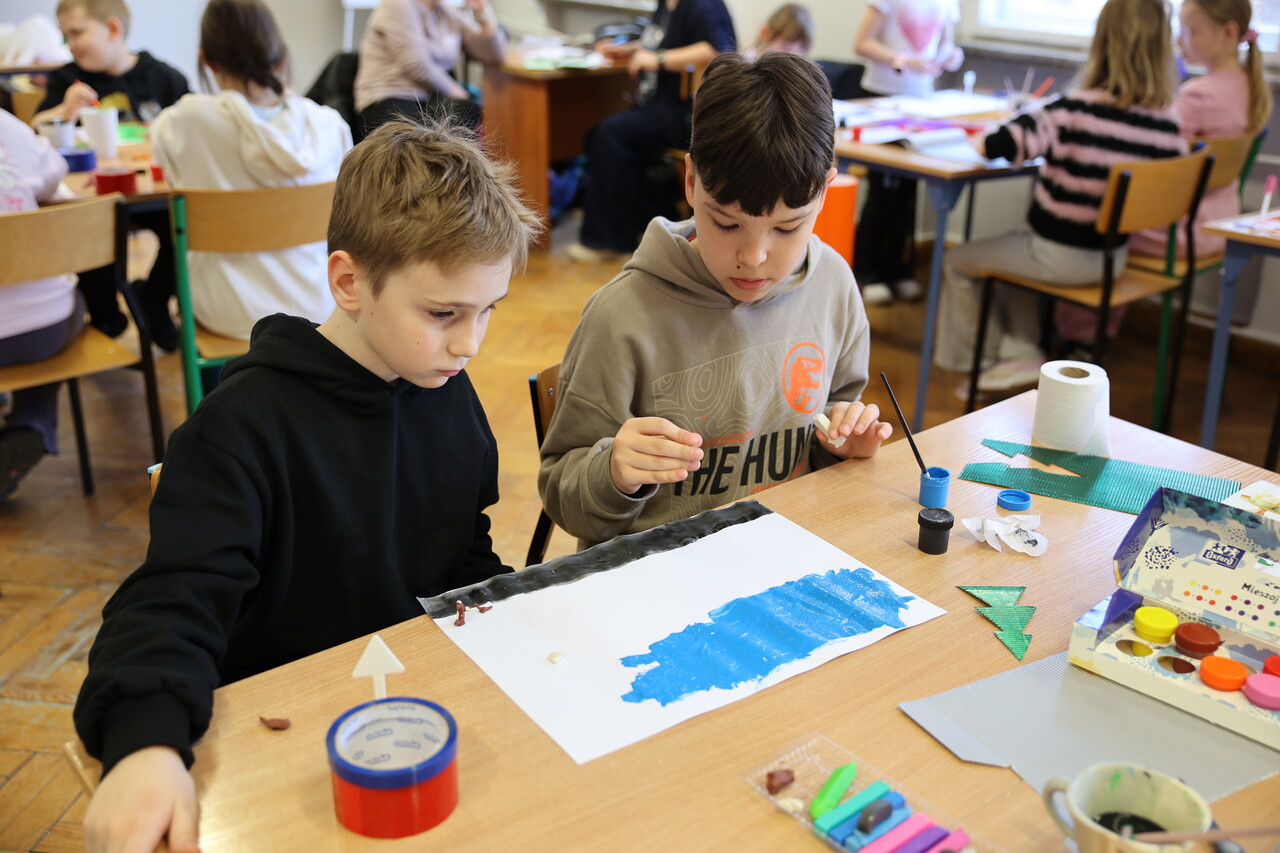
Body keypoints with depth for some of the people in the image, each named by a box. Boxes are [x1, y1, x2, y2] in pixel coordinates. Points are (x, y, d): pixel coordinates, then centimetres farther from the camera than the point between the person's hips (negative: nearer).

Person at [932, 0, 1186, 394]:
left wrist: (983, 138, -7)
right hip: (1113, 256, 6)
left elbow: (992, 145, -30)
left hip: (1062, 256, -6)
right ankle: (1024, 350, 30)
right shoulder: (1167, 122, -10)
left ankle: (994, 356, 28)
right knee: (1012, 249, 33)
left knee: (957, 262, 16)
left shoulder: (1075, 111, -26)